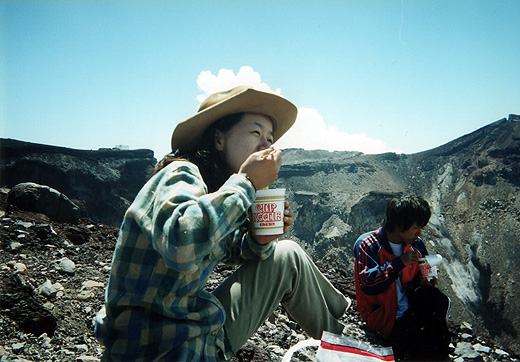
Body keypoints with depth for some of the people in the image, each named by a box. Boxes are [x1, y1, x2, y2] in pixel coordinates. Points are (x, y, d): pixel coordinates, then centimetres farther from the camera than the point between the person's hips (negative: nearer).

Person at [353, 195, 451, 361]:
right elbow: (367, 284, -24)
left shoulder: (416, 244, 4)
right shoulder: (366, 245, -14)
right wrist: (399, 263, -27)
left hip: (412, 308, 5)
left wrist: (425, 280, -6)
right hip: (384, 317, -5)